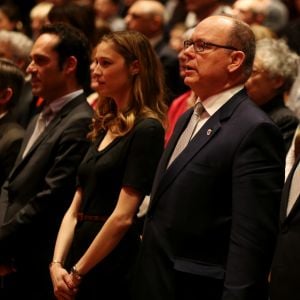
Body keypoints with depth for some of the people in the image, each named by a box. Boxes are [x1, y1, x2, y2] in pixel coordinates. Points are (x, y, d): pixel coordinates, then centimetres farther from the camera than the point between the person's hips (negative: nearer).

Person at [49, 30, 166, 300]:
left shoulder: (146, 129, -12)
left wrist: (77, 273, -13)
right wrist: (57, 264, -4)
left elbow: (123, 216, -17)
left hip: (112, 272, -7)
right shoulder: (105, 128, 12)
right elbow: (75, 209, 9)